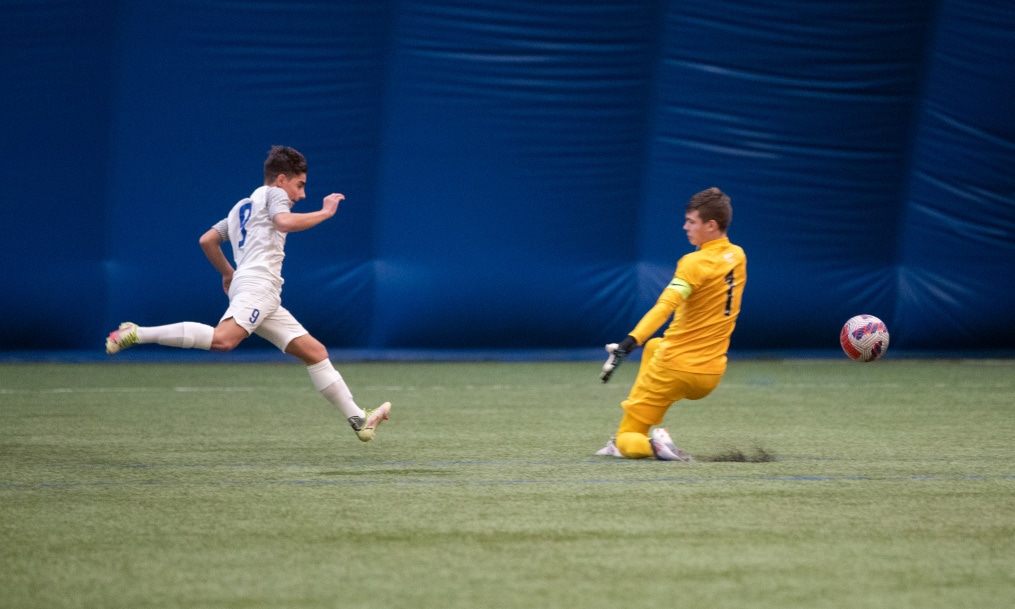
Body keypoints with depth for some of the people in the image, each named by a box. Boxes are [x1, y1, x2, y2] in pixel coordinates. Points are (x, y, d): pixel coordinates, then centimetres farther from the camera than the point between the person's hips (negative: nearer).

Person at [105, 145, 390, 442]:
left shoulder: (240, 208, 32)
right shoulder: (273, 194, 8)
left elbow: (207, 240, 27)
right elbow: (285, 222, -13)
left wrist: (227, 273, 38)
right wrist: (324, 212, -4)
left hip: (267, 299, 10)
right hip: (258, 282, -10)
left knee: (314, 351, 8)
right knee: (222, 339, -31)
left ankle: (358, 419, 5)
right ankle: (136, 334, -29)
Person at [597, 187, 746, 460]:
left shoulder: (695, 263, -17)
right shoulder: (738, 257, 6)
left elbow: (665, 306, -32)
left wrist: (628, 344, -41)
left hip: (675, 370, -7)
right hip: (711, 376, 7)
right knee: (653, 346, 39)